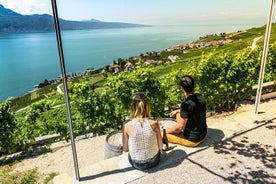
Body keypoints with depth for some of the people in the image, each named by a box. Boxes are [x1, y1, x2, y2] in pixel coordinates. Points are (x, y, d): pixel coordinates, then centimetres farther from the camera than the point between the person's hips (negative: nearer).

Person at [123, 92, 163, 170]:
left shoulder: (127, 126, -21)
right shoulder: (154, 123, -21)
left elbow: (125, 149, -7)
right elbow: (160, 146, -9)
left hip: (137, 164, 0)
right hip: (153, 161, 0)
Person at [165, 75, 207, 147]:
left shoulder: (186, 104, -29)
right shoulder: (200, 97, -5)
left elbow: (180, 127, -22)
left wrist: (168, 130, -4)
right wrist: (177, 111, 23)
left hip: (192, 140, -7)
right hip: (203, 135, 8)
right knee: (179, 115, 21)